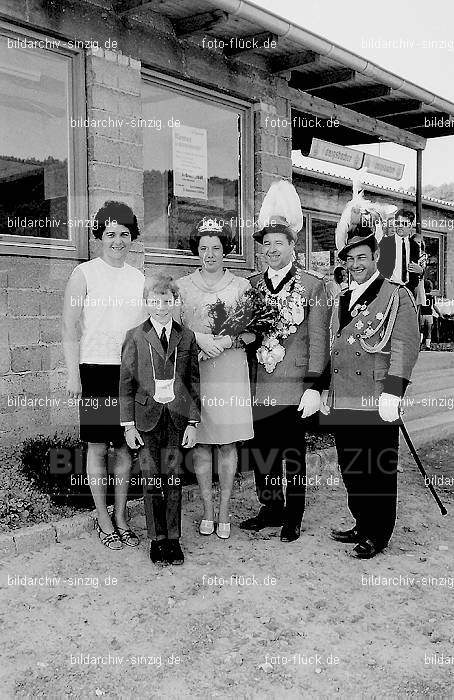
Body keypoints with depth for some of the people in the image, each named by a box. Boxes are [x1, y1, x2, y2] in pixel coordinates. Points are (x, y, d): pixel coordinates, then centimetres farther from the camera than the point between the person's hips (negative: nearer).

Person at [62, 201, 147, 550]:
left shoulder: (138, 277, 10)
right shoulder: (84, 273, -3)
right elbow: (70, 328, -5)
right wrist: (73, 375, -11)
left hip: (131, 371, 4)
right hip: (96, 369, -4)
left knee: (126, 445, 9)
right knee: (97, 445, 4)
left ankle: (121, 516, 22)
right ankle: (103, 519, 17)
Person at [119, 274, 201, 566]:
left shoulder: (187, 337, 5)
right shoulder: (135, 337, 1)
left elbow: (194, 382, 6)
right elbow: (126, 383, 2)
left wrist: (193, 422, 0)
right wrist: (129, 424, -3)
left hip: (178, 416, 1)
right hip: (147, 416, -1)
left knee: (174, 479, 4)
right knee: (152, 480, 4)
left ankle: (174, 538, 17)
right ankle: (157, 539, 18)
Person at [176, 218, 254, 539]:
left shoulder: (241, 286, 6)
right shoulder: (182, 286, 7)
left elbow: (251, 333, 3)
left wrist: (226, 341, -14)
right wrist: (199, 338, -12)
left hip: (231, 372, 0)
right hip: (194, 372, 0)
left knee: (228, 443, 2)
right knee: (201, 443, 3)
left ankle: (224, 512, 12)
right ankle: (208, 510, 16)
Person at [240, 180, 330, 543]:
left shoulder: (313, 285, -2)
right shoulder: (251, 285, 9)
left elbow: (318, 339, -6)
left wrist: (313, 387, -10)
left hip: (294, 387, -4)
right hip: (258, 387, 4)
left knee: (293, 453, 7)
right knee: (262, 452, 12)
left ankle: (294, 516, 22)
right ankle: (271, 508, 30)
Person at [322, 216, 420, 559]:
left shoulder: (397, 295, -2)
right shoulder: (343, 300, 18)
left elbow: (406, 346, -10)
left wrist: (392, 392, -18)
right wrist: (328, 390, 17)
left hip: (376, 402, -6)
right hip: (343, 403, 6)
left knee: (379, 471, 3)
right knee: (350, 469, 13)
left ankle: (378, 535, 16)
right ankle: (362, 525, 28)